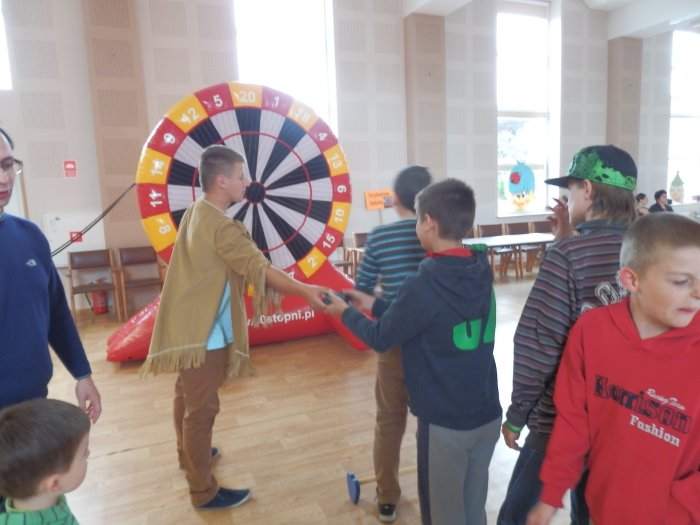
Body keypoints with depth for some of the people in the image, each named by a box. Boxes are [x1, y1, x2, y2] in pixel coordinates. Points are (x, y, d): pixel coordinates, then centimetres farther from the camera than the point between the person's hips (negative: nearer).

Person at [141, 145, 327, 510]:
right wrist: (304, 290, -27)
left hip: (189, 325, 10)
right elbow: (261, 270, -27)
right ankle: (204, 492, 16)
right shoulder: (220, 227, -23)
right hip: (203, 333, -10)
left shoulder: (195, 213, 7)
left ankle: (188, 454, 47)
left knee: (188, 397, 25)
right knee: (202, 409, 2)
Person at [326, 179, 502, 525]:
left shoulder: (423, 285, -23)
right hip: (487, 416, 6)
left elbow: (380, 339, -9)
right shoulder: (481, 272, -2)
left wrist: (345, 312, 8)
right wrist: (375, 306, 14)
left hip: (445, 423, -6)